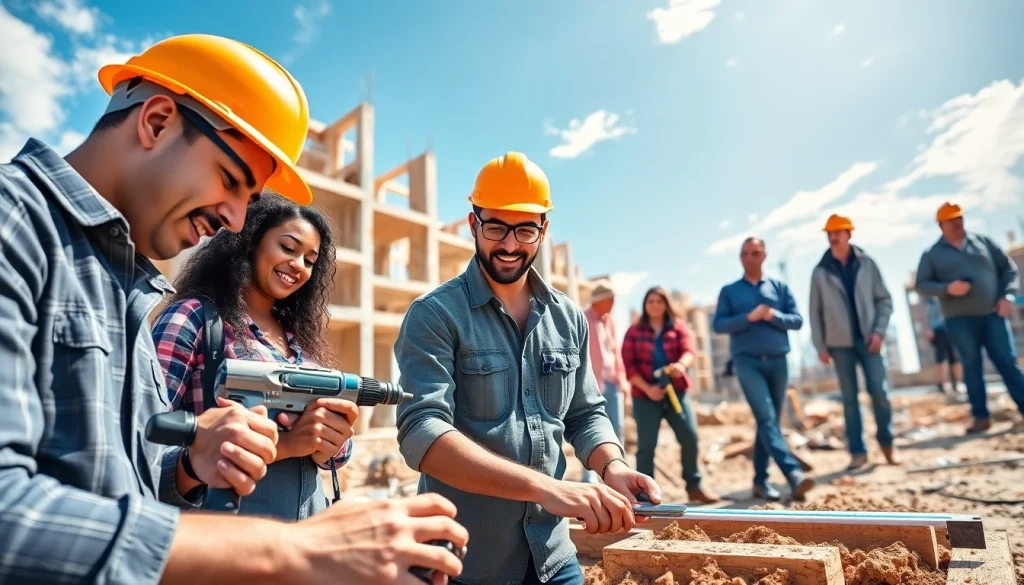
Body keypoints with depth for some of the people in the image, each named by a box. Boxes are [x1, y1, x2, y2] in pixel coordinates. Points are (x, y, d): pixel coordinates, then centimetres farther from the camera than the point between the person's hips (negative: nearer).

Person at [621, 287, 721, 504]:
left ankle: (694, 486, 20)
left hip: (676, 392, 2)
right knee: (646, 445, -2)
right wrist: (647, 388, -14)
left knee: (690, 437, -2)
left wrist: (681, 365, -34)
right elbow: (628, 364, -3)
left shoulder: (679, 327, 6)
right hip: (645, 395, -1)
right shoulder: (635, 331, 4)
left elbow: (688, 351, -10)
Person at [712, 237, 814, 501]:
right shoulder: (729, 291, 7)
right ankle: (793, 473, -24)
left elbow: (797, 320, 6)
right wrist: (750, 317, -14)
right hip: (747, 361, -3)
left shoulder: (780, 287, 13)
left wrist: (773, 316, -13)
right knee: (766, 419, -16)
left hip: (778, 361, 3)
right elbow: (718, 325, -3)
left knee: (770, 421, 6)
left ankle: (761, 480, 13)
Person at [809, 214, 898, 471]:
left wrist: (879, 330, -8)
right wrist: (820, 346, -1)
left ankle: (887, 442, 19)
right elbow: (815, 312, 2)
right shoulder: (820, 272, 0)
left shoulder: (867, 264, 3)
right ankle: (858, 452, 12)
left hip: (868, 339, 0)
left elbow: (884, 299, 4)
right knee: (850, 398, 4)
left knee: (879, 391, -3)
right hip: (840, 343, 0)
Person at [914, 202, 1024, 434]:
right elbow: (921, 285, 0)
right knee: (972, 366, 2)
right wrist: (947, 288, -18)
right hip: (959, 319, -1)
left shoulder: (983, 241, 10)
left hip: (992, 314, 2)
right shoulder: (932, 254, 4)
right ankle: (981, 416, 8)